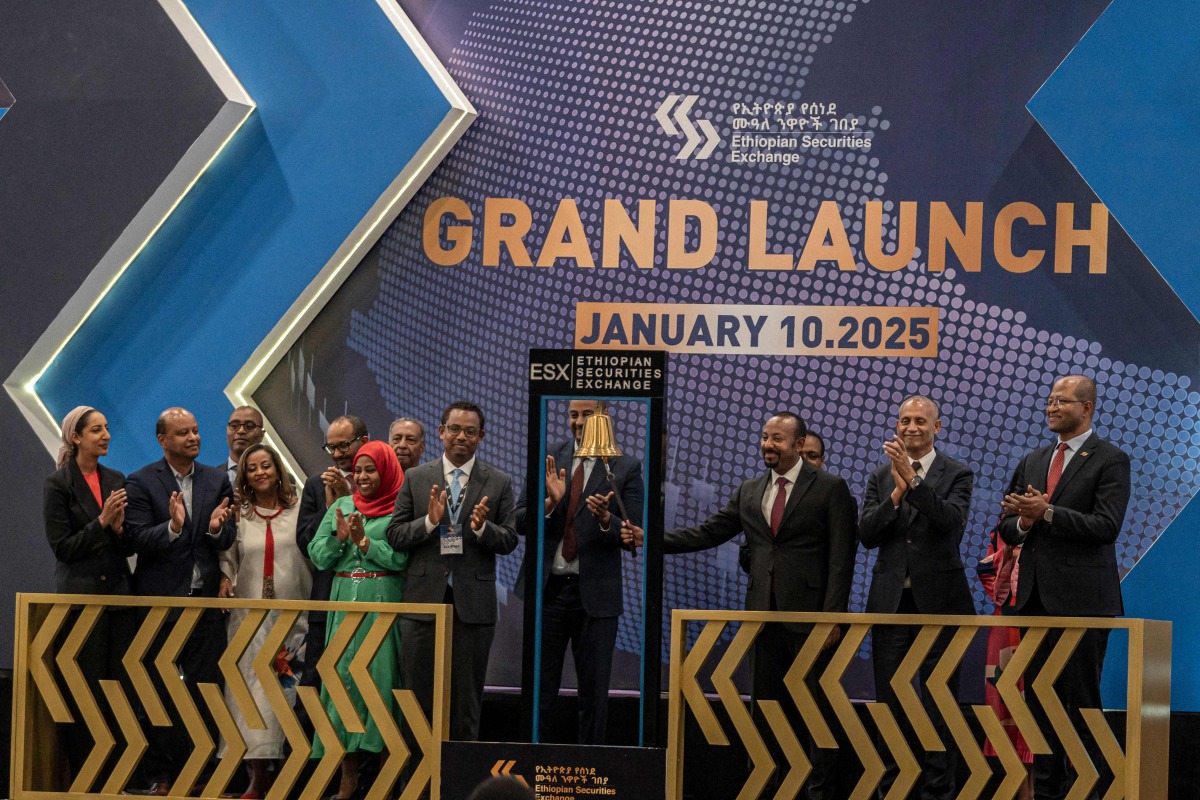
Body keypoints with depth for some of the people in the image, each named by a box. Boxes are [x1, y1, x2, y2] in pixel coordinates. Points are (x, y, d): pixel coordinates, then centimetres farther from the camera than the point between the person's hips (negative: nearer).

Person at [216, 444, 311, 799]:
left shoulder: (300, 512, 6)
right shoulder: (238, 515, 10)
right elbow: (227, 559, 10)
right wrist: (224, 580, -7)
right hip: (249, 616, 1)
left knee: (289, 691, -5)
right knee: (252, 690, -5)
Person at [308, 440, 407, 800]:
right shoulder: (341, 507, 14)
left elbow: (402, 558, -11)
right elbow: (318, 557, 9)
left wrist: (364, 541, -14)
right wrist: (339, 537, -8)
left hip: (384, 603, -4)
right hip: (345, 603, 4)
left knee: (380, 679, -6)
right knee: (342, 678, 1)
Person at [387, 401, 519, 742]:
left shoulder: (499, 483, 5)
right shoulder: (416, 478, 6)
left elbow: (509, 541, 2)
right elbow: (395, 535, 2)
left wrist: (482, 528, -18)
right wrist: (430, 521, -15)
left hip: (473, 602, 0)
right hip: (424, 599, 0)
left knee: (466, 698, 5)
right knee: (418, 693, 4)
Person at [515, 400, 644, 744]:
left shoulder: (626, 468, 0)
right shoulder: (547, 460, 6)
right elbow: (519, 519, 2)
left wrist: (606, 520, -25)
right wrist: (550, 503, -18)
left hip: (595, 595, -1)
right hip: (547, 589, 1)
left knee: (594, 693, 7)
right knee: (538, 690, 7)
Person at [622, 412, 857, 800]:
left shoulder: (830, 488, -3)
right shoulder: (749, 492, 14)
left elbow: (841, 557, -7)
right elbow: (708, 533, 10)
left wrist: (832, 617, -14)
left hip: (808, 613, -5)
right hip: (764, 613, 5)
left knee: (816, 706, 0)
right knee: (767, 704, 10)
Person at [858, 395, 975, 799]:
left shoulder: (957, 474, 0)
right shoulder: (881, 475, 8)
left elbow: (952, 522, -19)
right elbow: (867, 535, -2)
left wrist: (913, 479, -26)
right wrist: (897, 492, -16)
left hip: (938, 600, -3)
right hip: (891, 600, 3)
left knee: (939, 702, 2)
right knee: (889, 701, 6)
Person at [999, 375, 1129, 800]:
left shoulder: (1110, 461, -3)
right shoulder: (1032, 462, 17)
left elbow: (1107, 525, -14)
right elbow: (1007, 529, 17)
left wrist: (1048, 513, -19)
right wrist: (1023, 523, -6)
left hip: (1082, 598, -6)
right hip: (1036, 597, 6)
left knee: (1082, 698, -4)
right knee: (1040, 697, 8)